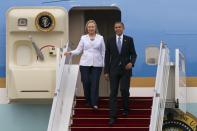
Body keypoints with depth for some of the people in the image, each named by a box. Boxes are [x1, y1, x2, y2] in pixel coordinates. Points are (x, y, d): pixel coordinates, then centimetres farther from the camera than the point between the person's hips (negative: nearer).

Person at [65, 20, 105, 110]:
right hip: (85, 63, 1)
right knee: (86, 83, 0)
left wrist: (104, 64, 2)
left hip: (97, 64, -1)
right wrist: (70, 53, -14)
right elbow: (78, 50, 4)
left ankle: (94, 103, -6)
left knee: (95, 83, -7)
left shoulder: (100, 38, 6)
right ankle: (88, 101, 15)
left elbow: (103, 52, 6)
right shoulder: (83, 38, 7)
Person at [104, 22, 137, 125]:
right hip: (114, 70, 1)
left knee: (124, 90, -5)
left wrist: (131, 63, -16)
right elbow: (107, 56, 7)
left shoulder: (129, 40, 4)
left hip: (125, 69, -1)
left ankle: (125, 109, 24)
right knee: (113, 92, -4)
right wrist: (106, 71, 2)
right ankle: (112, 116, -5)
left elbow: (133, 54, 4)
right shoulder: (110, 41, 6)